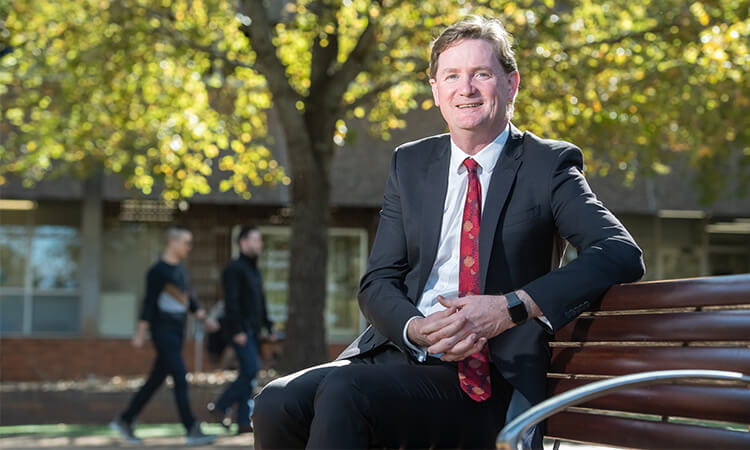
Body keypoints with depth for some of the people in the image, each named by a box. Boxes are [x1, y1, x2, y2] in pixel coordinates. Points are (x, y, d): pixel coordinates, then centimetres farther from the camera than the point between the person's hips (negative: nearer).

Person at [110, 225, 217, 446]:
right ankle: (192, 431, -9)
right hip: (164, 330, -9)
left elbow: (189, 299, 23)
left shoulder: (180, 270, 15)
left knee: (156, 380, 11)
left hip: (177, 332, 9)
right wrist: (140, 334, -14)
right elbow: (149, 303, -13)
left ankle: (124, 421, 20)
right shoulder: (158, 271, -11)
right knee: (181, 380, -10)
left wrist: (204, 318, 14)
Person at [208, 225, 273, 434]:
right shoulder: (234, 269, -9)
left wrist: (268, 326, 17)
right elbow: (232, 301, -16)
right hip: (240, 330, -9)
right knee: (251, 369, -16)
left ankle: (244, 421, 6)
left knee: (248, 374, 5)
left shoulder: (255, 270, 20)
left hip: (252, 330, 9)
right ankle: (220, 406, -5)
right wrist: (237, 331, -21)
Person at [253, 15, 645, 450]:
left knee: (343, 393, -31)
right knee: (277, 402, -23)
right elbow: (378, 282, 10)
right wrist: (416, 329, -14)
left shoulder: (548, 165, 1)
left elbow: (623, 254, -13)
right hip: (398, 352, 5)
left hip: (487, 379, -4)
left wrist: (510, 307, -24)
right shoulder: (410, 164, 15)